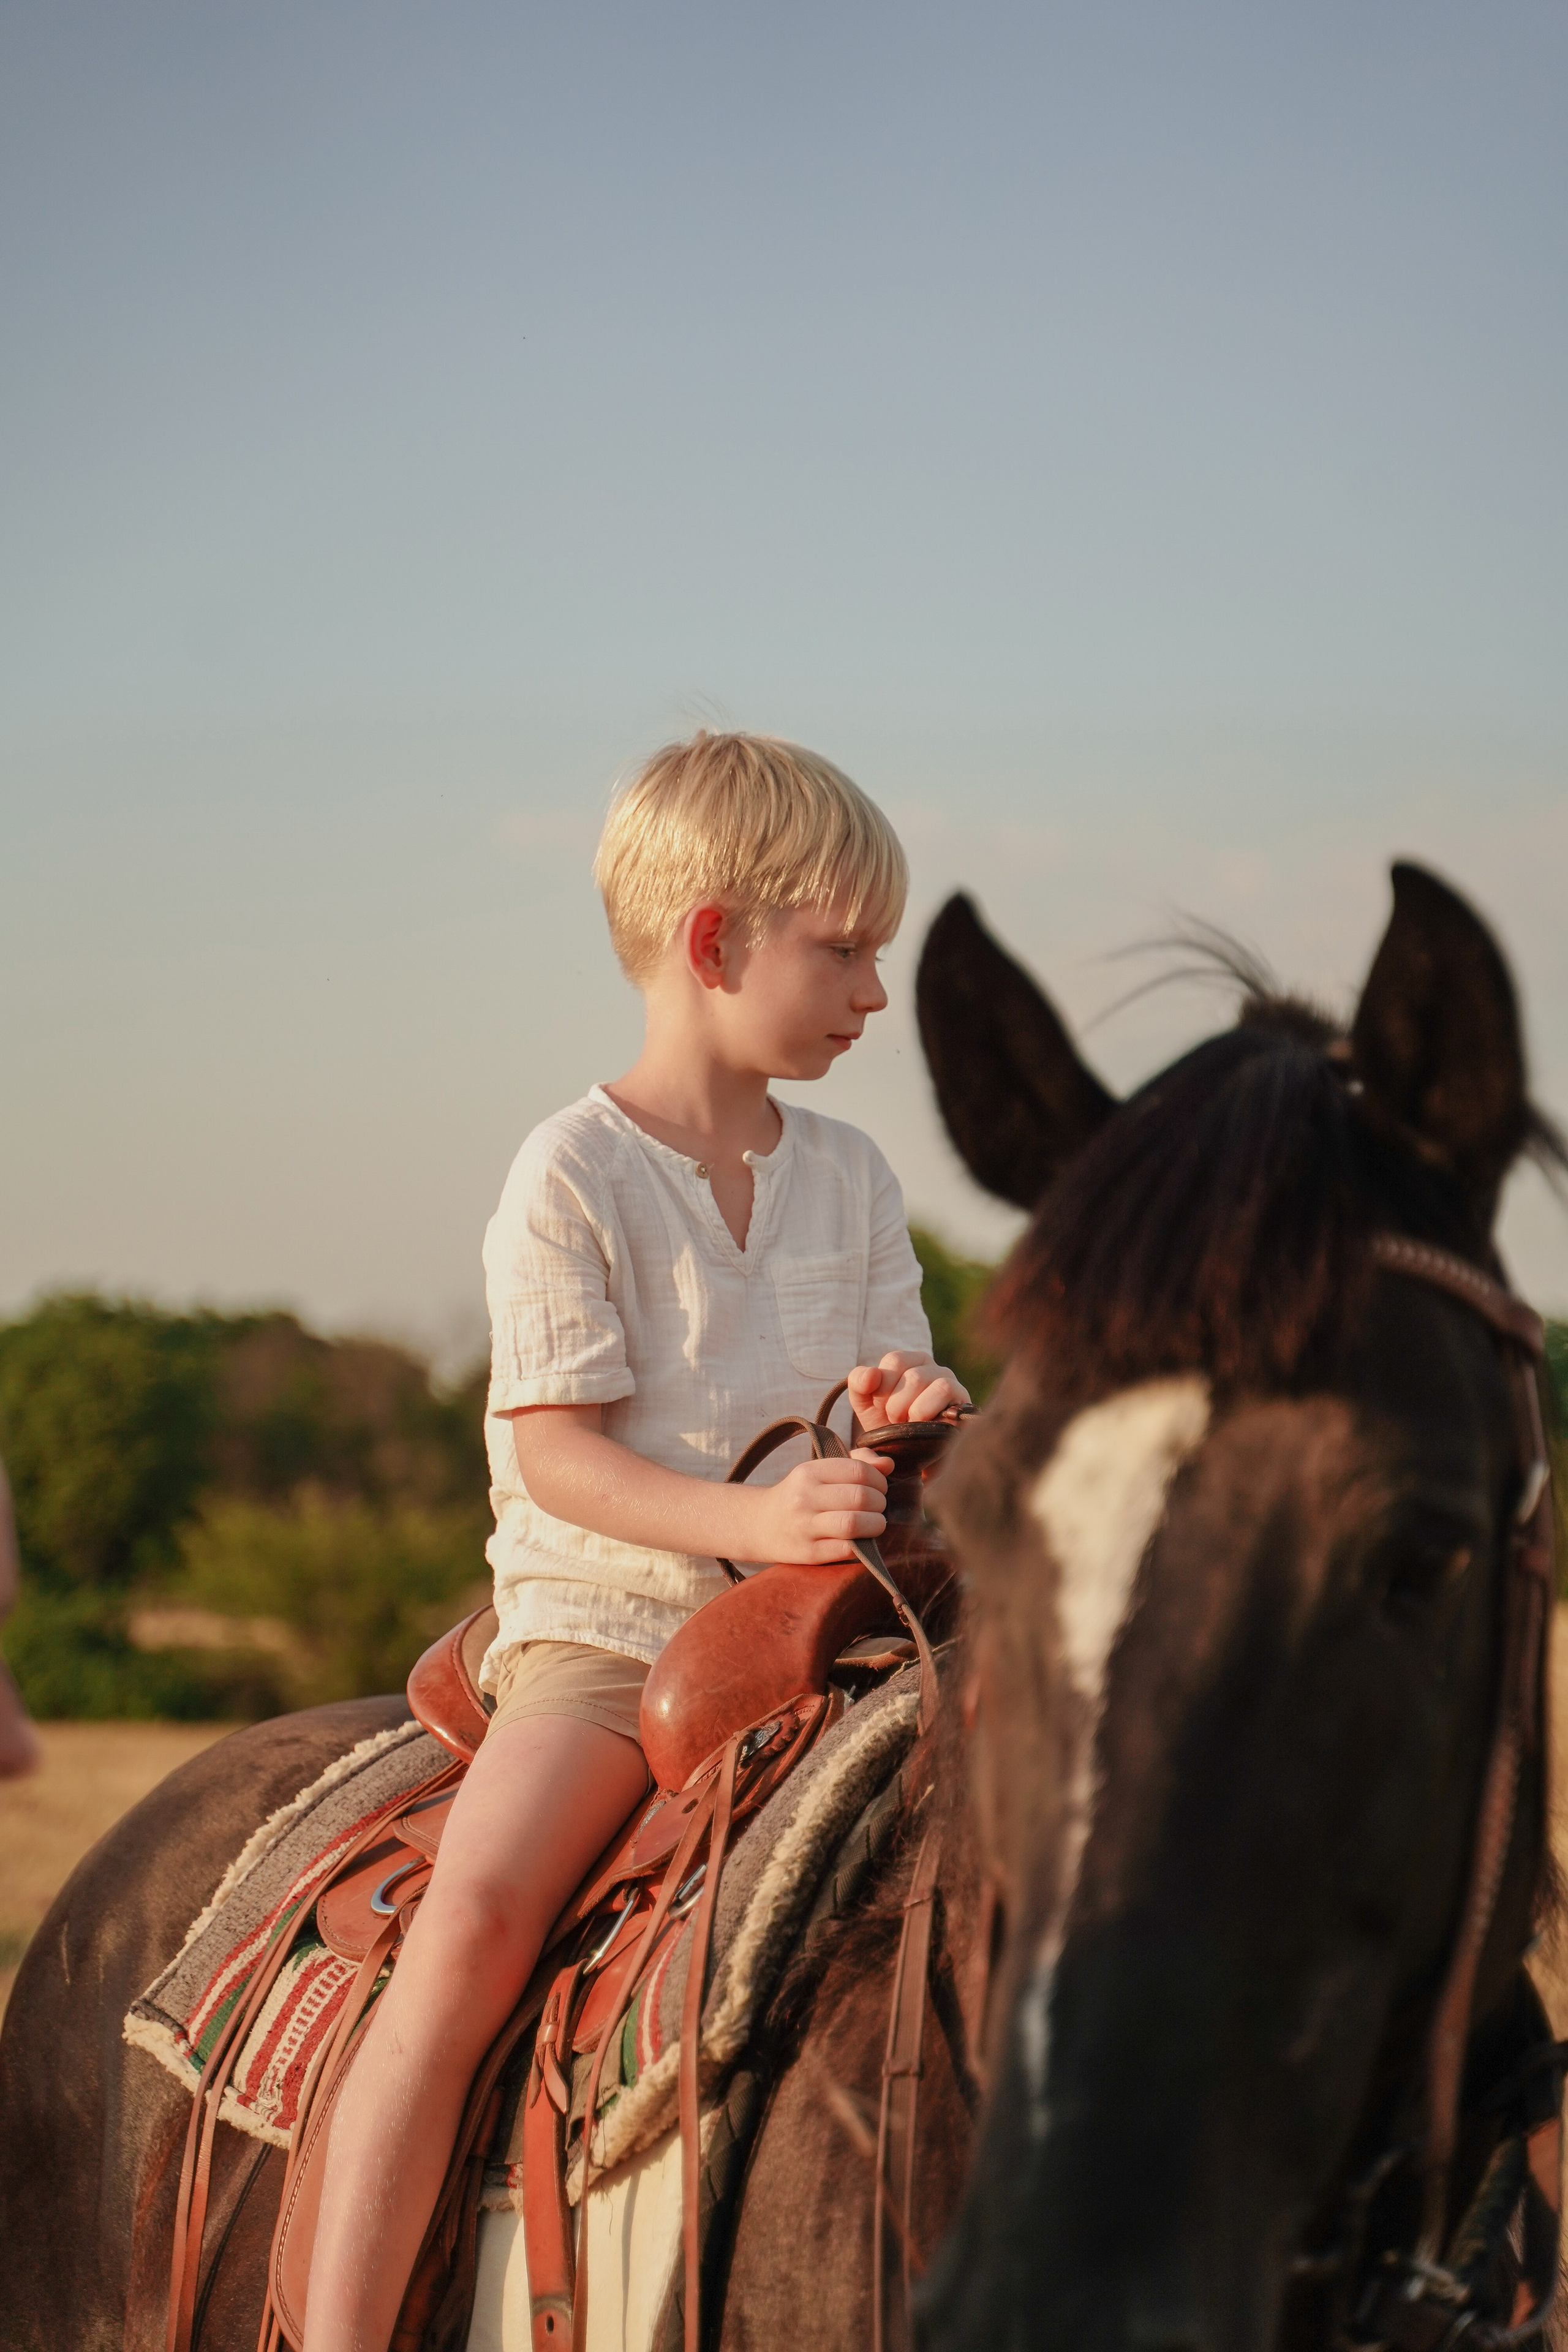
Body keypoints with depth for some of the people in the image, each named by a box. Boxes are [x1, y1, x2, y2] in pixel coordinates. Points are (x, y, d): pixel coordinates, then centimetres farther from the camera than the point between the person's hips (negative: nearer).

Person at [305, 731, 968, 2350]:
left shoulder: (851, 1177, 11)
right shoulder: (573, 1175, -7)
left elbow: (890, 1386, 14)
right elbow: (557, 1452, -13)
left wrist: (913, 1409, -12)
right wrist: (750, 1518, -28)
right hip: (601, 1613, -6)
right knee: (477, 1910, -26)